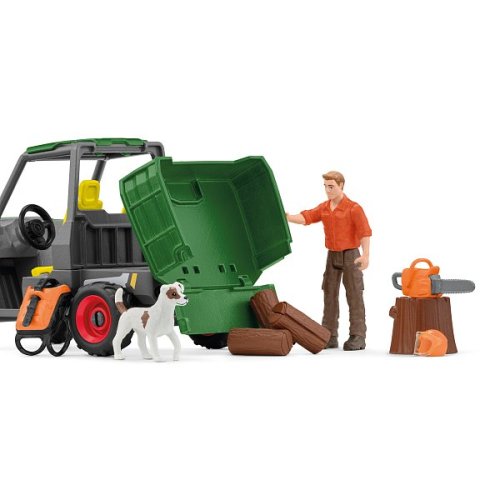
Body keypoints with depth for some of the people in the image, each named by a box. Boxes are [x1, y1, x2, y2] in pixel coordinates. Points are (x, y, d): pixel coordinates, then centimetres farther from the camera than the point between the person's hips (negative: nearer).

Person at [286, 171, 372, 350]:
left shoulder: (353, 208, -12)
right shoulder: (323, 208, 7)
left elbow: (365, 232, -17)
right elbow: (306, 217, -5)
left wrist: (365, 255, -28)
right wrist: (287, 217, -23)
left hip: (350, 255, -6)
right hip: (332, 255, 6)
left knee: (354, 296, -4)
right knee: (329, 295, 7)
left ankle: (357, 337, 0)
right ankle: (329, 336, 12)